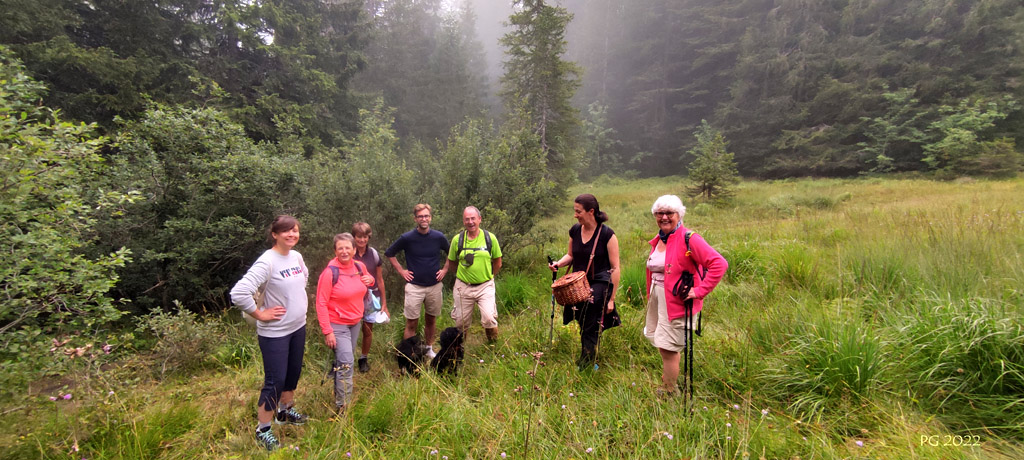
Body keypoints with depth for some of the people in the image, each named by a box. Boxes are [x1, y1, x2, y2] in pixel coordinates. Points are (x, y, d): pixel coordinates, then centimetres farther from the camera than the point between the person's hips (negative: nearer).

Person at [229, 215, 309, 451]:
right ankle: (263, 430, 23)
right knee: (275, 381, 3)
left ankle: (285, 411, 44)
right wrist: (260, 315, -20)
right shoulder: (267, 262, -23)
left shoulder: (296, 256, 0)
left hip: (298, 327, 8)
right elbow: (239, 293, -29)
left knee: (293, 373, 22)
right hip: (275, 333, -7)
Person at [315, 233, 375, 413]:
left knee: (344, 360, 19)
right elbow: (321, 303, -17)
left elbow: (368, 278, 20)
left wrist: (370, 280, -6)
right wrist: (327, 331, -19)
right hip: (337, 325, -6)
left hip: (356, 322, 6)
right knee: (346, 364, -9)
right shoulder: (330, 272, -19)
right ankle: (342, 407, 3)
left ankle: (338, 393, 38)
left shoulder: (360, 266, -3)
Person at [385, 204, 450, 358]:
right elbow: (389, 253, 5)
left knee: (431, 319, 16)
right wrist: (401, 271, -1)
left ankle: (429, 348, 34)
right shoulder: (407, 238, -9)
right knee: (411, 323, 1)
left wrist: (444, 269, 3)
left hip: (435, 286, 2)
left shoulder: (439, 237, -5)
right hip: (414, 286, -2)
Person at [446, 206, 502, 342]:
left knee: (489, 319, -15)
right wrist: (464, 274, 9)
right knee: (461, 322, 12)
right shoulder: (457, 239, -4)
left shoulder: (490, 238, -4)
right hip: (463, 286, 1)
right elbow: (451, 263, 9)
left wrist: (488, 276, 10)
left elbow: (497, 262, 7)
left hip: (485, 286, -1)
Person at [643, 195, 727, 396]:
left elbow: (719, 263, -22)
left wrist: (699, 291, -23)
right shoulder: (658, 240, 8)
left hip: (678, 302, -8)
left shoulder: (688, 239, -16)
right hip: (658, 300, 8)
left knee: (668, 348, -2)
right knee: (662, 344, 19)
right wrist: (650, 296, 18)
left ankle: (669, 393, 17)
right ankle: (669, 379, 41)